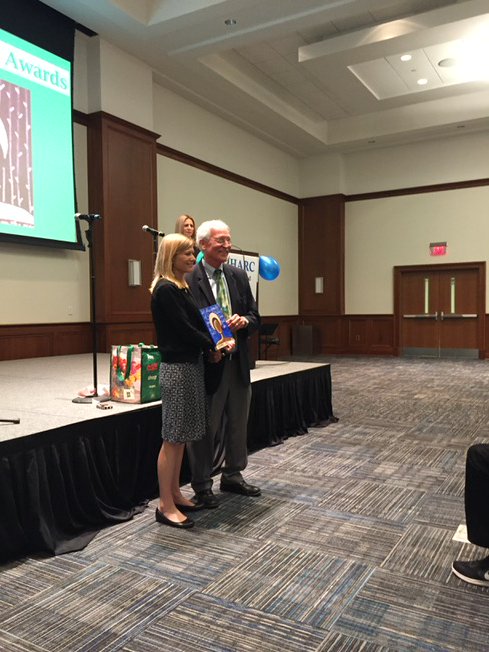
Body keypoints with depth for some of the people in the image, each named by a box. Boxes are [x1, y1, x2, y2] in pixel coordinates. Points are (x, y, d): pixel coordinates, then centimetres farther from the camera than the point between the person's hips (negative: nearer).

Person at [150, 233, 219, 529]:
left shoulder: (182, 287, 14)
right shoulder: (165, 289, -14)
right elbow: (184, 328, -17)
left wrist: (214, 344, -1)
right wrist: (212, 347, -4)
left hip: (192, 364, 9)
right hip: (177, 368, -9)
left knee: (181, 437, 15)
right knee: (172, 438, -1)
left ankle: (175, 495, 26)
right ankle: (165, 506, 10)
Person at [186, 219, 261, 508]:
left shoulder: (239, 276, 7)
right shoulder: (189, 280, -11)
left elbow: (255, 316, 9)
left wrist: (244, 321, -12)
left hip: (238, 363, 6)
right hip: (207, 364, -6)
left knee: (238, 424, 18)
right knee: (206, 427, 7)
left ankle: (233, 475, 37)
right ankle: (202, 485, 24)